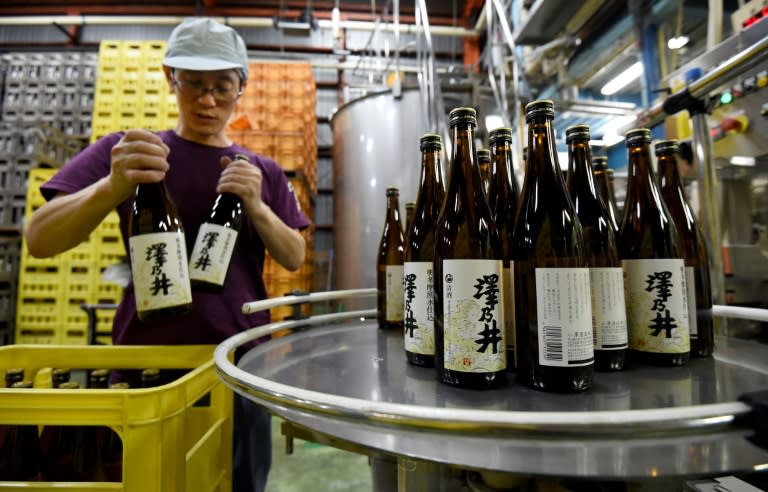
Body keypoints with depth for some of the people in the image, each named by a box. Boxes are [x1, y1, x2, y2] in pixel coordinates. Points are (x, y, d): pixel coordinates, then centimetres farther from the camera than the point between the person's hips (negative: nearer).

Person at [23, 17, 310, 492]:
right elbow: (39, 241, -9)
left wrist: (256, 207, -17)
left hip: (241, 361, 2)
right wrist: (115, 186, -28)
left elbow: (295, 258, 1)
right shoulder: (124, 151, -2)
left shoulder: (262, 171, 5)